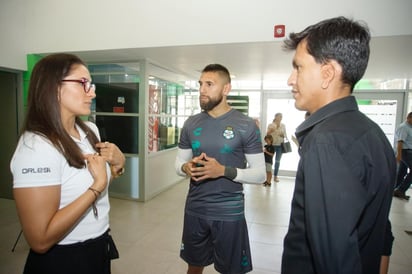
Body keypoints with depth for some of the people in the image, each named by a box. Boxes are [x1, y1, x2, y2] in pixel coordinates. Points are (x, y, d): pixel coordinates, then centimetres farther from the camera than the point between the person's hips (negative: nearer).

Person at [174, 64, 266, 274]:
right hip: (195, 210, 4)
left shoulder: (246, 125, -10)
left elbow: (260, 174, -10)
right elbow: (178, 162, 10)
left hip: (229, 213, -3)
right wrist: (186, 168, -14)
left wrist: (224, 171, -24)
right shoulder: (191, 124, 2)